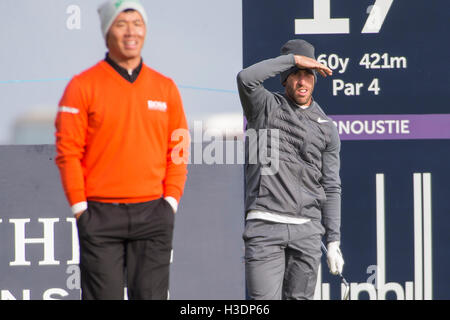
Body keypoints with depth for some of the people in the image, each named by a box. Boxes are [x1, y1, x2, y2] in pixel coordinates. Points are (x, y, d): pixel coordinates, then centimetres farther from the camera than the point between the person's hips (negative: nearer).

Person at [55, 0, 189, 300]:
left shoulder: (165, 87, 10)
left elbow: (178, 151, 12)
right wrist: (79, 205, -7)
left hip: (153, 211, 3)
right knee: (104, 296, -3)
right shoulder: (83, 86, 0)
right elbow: (68, 151, -2)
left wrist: (171, 200, 2)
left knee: (151, 295, 3)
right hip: (101, 214, -3)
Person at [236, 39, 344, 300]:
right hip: (265, 226, -3)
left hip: (307, 229, 3)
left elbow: (331, 189, 12)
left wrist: (334, 241, 5)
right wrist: (294, 58, -11)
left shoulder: (327, 127, 13)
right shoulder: (265, 107, 8)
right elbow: (246, 78, -16)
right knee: (264, 303, -10)